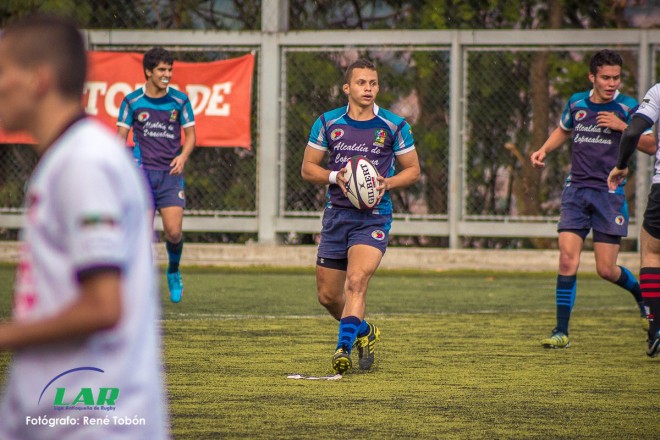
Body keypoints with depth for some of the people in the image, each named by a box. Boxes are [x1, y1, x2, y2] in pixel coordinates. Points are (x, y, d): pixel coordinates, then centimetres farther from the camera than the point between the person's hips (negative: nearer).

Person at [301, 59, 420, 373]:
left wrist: (387, 183, -12)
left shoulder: (394, 126, -1)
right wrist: (335, 176, -12)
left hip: (374, 216, -3)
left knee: (356, 282, -24)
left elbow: (413, 170, 8)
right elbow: (308, 168, 8)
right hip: (336, 214, 3)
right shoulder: (327, 123, 3)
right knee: (327, 295, 9)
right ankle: (364, 332, 35)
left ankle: (343, 348, -26)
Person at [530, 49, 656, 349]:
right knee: (567, 261, -11)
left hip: (610, 193, -3)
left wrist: (623, 127, -17)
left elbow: (650, 145, -3)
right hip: (576, 190, 3)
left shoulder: (627, 107, -3)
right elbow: (563, 131, 27)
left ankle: (642, 295, 30)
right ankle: (561, 331, -5)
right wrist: (544, 150, 10)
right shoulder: (577, 103, 7)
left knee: (606, 270, -2)